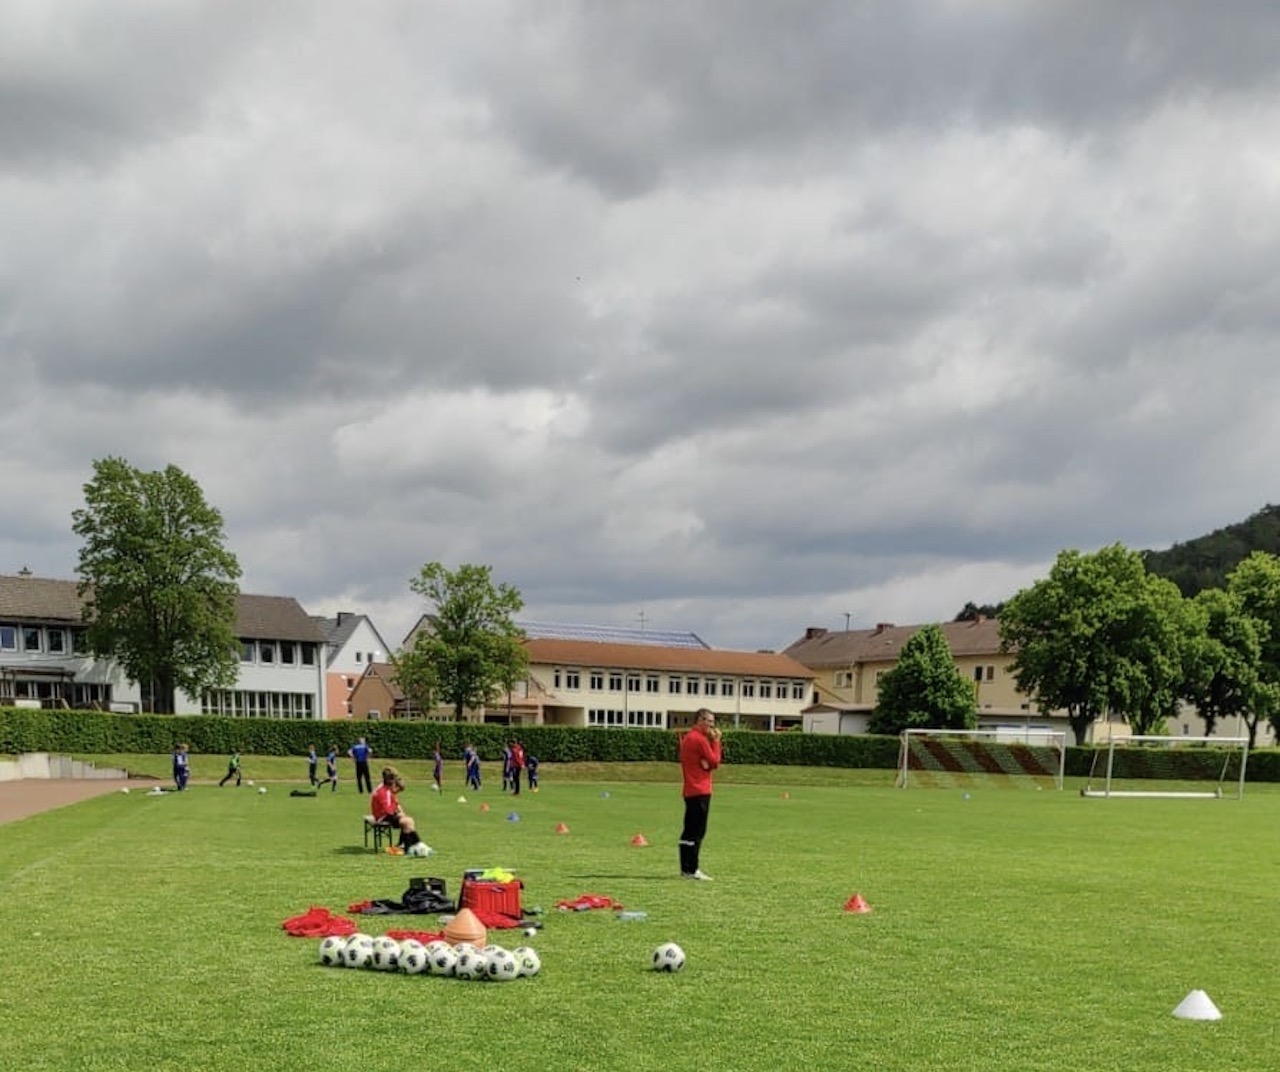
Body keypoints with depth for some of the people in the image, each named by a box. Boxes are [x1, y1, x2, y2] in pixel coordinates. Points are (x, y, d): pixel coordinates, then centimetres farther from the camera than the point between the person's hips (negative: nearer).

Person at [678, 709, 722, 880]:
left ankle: (686, 868, 15)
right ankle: (691, 870, -7)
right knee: (697, 832, -7)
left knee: (689, 831, 12)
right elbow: (715, 761, -9)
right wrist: (715, 742, -2)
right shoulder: (700, 739, -13)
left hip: (690, 791, 10)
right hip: (700, 791, -10)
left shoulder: (687, 738, 17)